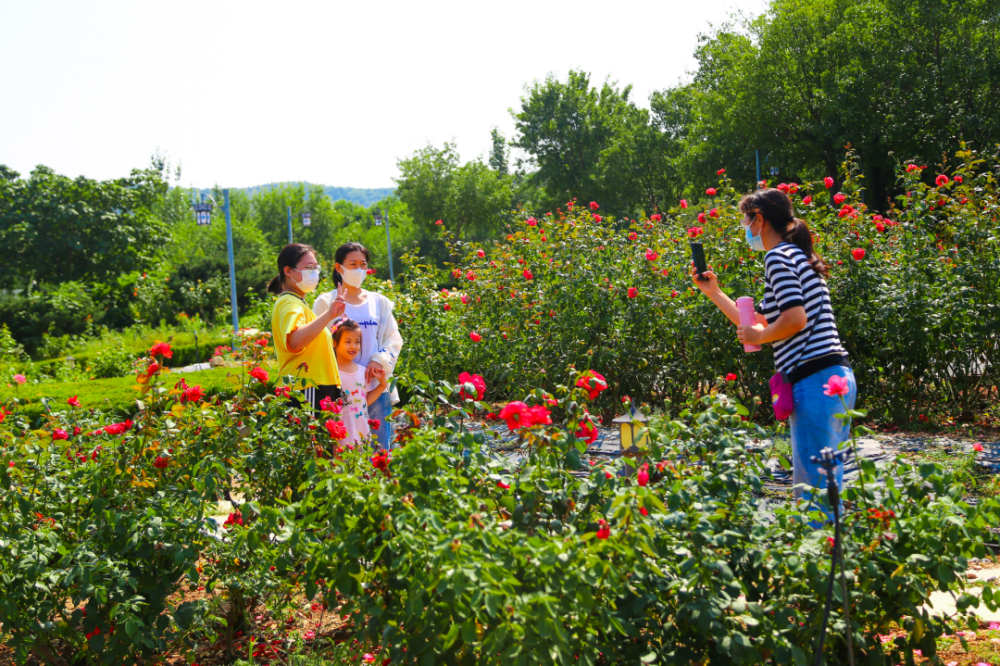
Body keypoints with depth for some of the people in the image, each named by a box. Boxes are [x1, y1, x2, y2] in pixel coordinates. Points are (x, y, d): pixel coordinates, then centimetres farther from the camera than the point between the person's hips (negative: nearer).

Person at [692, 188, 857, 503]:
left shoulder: (778, 255, -7)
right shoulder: (797, 256, 22)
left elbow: (795, 318, -22)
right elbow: (759, 322, 27)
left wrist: (759, 336, -5)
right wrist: (714, 292, 29)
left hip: (814, 380, -10)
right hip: (839, 376, 10)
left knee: (814, 486, -6)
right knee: (829, 483, 14)